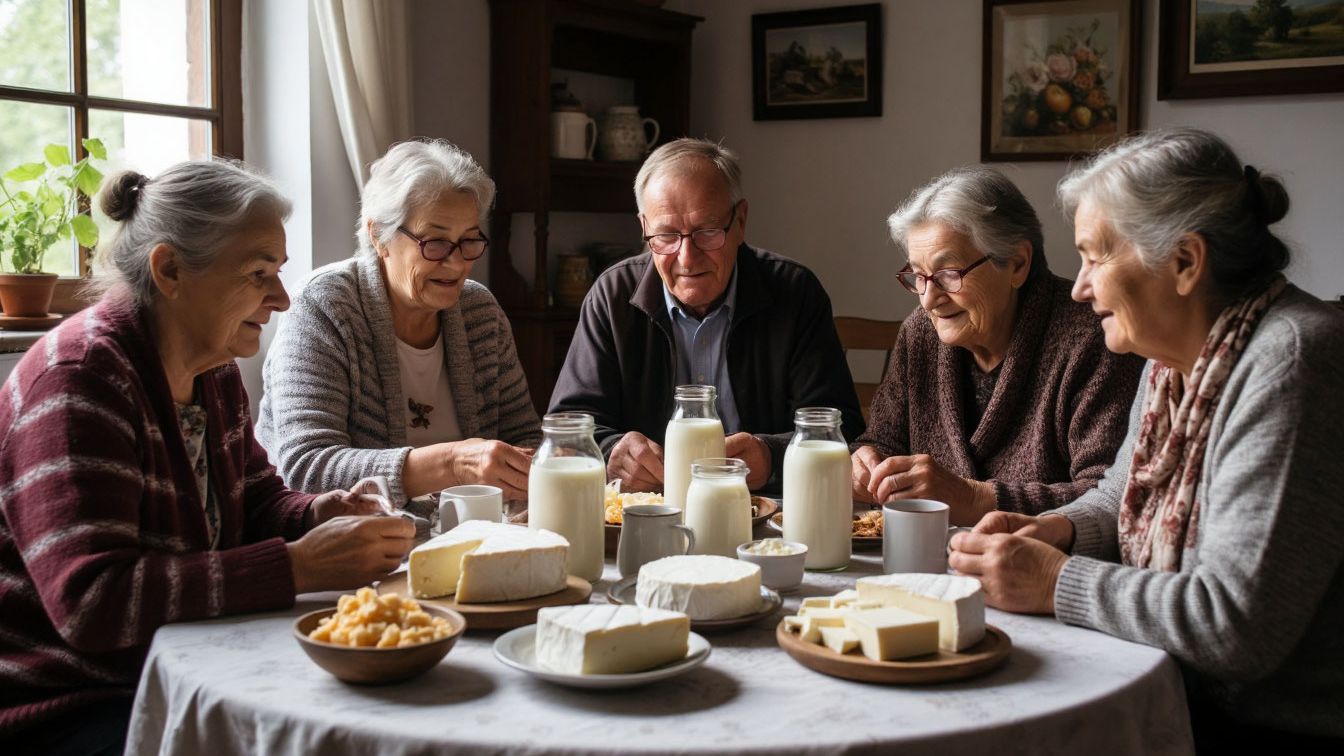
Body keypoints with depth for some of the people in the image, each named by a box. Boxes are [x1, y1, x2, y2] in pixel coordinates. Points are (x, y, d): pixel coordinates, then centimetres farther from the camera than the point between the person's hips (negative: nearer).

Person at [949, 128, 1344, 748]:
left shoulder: (1288, 364, -23)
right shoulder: (1176, 356, 6)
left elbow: (1238, 623, -28)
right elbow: (1122, 494, 21)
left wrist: (1054, 582, -18)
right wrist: (1059, 530, -2)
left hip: (1281, 728, -8)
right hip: (1183, 693, 8)